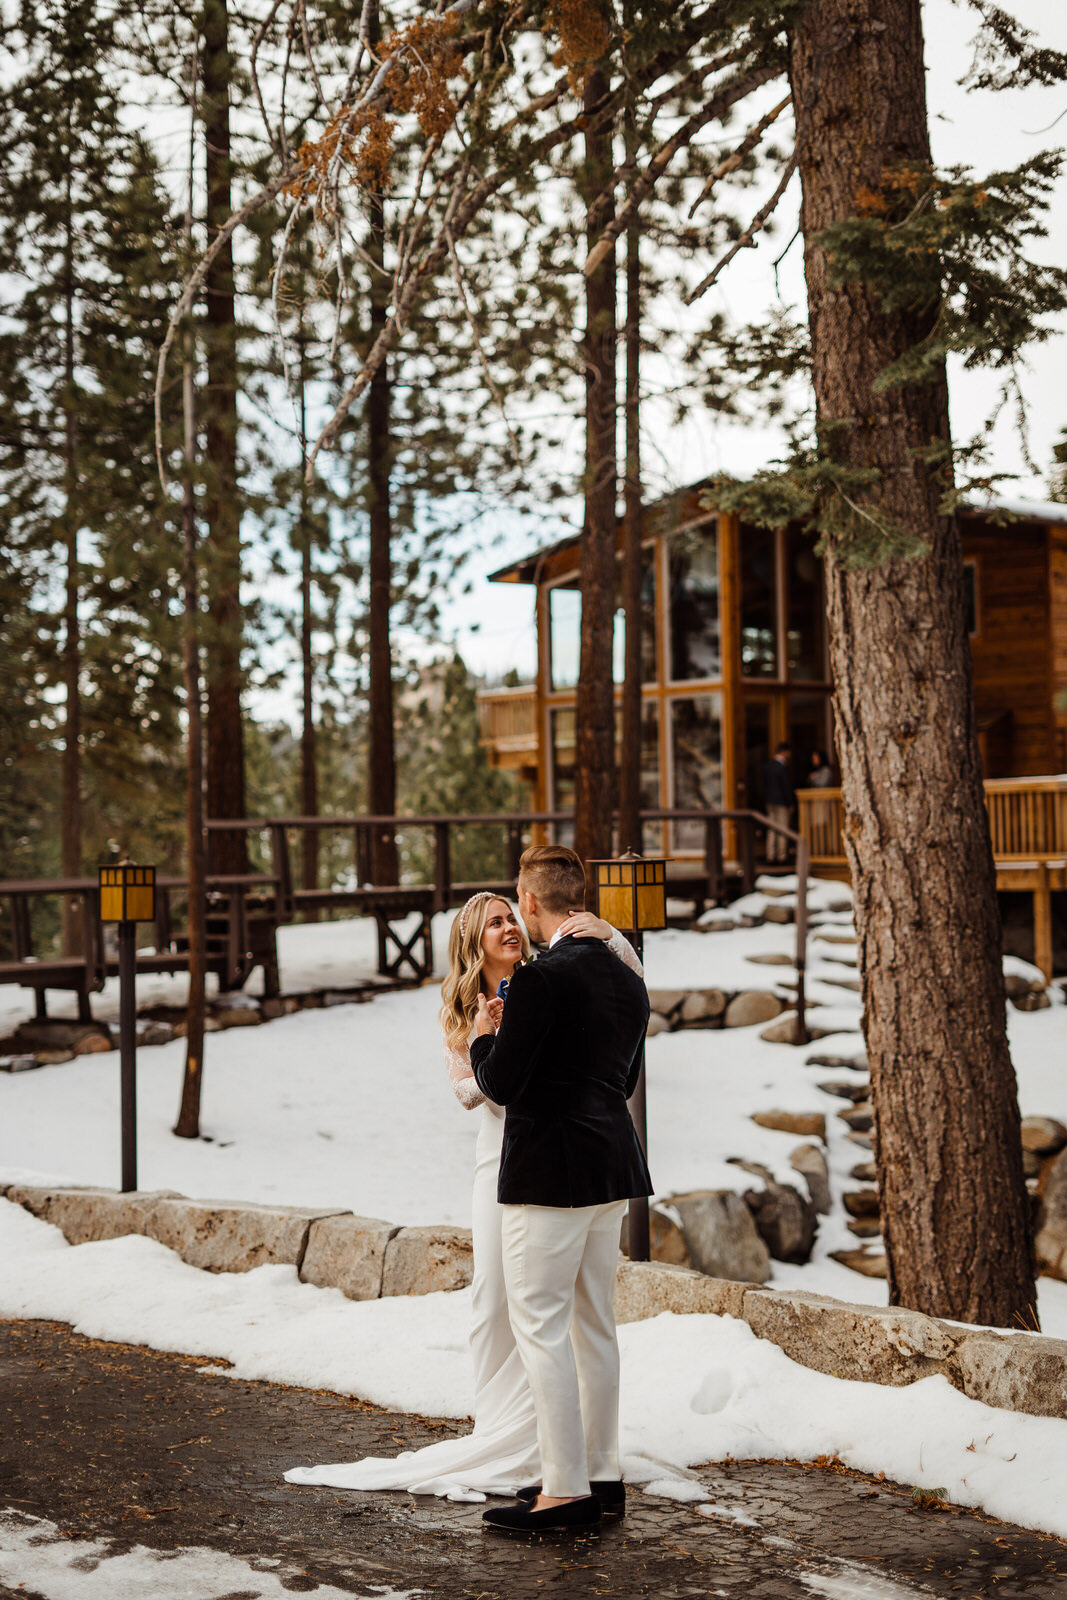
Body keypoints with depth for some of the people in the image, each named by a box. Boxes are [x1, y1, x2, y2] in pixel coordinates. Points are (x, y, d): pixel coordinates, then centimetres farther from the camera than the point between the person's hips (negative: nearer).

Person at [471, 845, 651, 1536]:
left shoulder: (541, 978, -16)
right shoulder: (628, 980, 9)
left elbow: (500, 1084, -16)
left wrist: (485, 1036, 5)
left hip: (550, 1172, -9)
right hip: (611, 1169, 9)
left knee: (541, 1325, -3)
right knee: (595, 1324, 15)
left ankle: (566, 1490, -2)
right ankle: (603, 1474, 22)